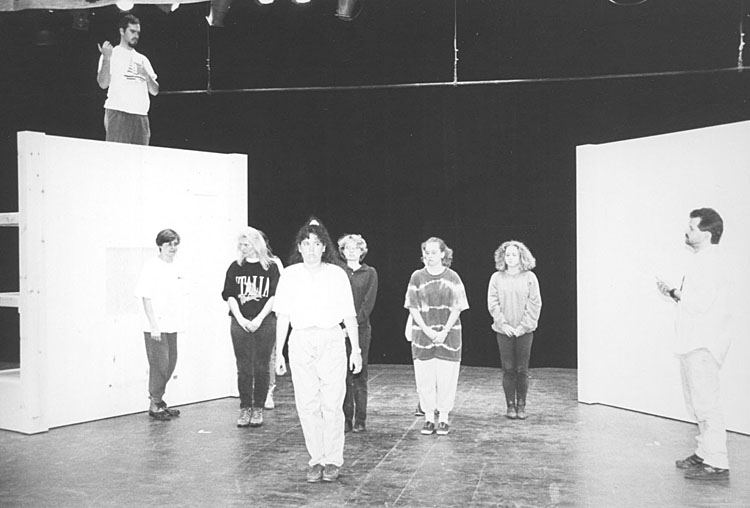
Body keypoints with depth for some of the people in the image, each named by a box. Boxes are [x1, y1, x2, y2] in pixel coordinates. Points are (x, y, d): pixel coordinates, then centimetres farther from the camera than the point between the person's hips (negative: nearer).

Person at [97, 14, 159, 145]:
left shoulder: (142, 59, 22)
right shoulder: (112, 54, 7)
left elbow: (155, 91, 17)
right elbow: (103, 84, -6)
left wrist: (146, 75, -2)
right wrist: (106, 59, -17)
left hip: (141, 116, 5)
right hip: (117, 114, -5)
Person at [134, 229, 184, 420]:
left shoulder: (177, 268, 11)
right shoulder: (151, 266, -9)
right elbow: (146, 298, -12)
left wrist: (179, 322, 12)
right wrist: (154, 325, -16)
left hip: (172, 326, 7)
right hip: (155, 327, -7)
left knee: (170, 363, 11)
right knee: (159, 364, -3)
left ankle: (159, 400, 24)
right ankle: (155, 405, 8)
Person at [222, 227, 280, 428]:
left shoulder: (271, 267, 3)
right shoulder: (235, 267, 8)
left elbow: (274, 296, -2)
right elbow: (229, 295, 4)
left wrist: (259, 319, -10)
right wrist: (241, 319, -7)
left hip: (265, 322, -1)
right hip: (240, 323, 1)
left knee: (261, 367, 1)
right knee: (244, 368, 1)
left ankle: (258, 409, 11)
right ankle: (245, 409, 9)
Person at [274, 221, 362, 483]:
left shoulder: (337, 274, 4)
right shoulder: (290, 275, 7)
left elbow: (349, 315, 6)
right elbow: (283, 316, 8)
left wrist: (356, 349, 3)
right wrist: (279, 352, 5)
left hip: (331, 340, -1)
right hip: (301, 341, 1)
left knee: (332, 403, -3)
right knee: (307, 404, 2)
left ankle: (333, 460, 8)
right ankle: (316, 460, 12)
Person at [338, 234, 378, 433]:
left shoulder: (370, 273, 7)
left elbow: (369, 301, -1)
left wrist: (357, 321, -13)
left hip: (361, 328, -1)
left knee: (360, 375, 1)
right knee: (343, 375, 0)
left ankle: (360, 420, 6)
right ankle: (345, 419, 7)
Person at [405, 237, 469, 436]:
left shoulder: (452, 277, 2)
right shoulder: (417, 277, 4)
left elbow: (456, 308, -1)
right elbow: (413, 308, 0)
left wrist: (445, 331, -12)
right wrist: (427, 330, -10)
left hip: (448, 335, -1)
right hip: (422, 334, 1)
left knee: (446, 378, 0)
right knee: (424, 378, 2)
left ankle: (444, 418, 12)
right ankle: (428, 418, 13)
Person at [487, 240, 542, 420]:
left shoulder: (529, 277, 0)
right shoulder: (497, 277, 1)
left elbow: (535, 304, -2)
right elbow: (492, 304, 0)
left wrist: (523, 326, -9)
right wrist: (503, 324, -9)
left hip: (524, 330, 0)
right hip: (504, 330, 1)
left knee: (522, 370, 3)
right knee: (508, 369, 3)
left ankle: (521, 405, 13)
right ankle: (510, 405, 13)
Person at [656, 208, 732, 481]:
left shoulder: (709, 263, -16)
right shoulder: (702, 261, 16)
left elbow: (700, 304, -25)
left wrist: (675, 293, -12)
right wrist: (676, 293, 7)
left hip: (703, 345, -11)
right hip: (693, 343, 11)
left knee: (706, 403, -7)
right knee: (697, 403, 17)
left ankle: (716, 464, -1)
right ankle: (704, 453, 27)